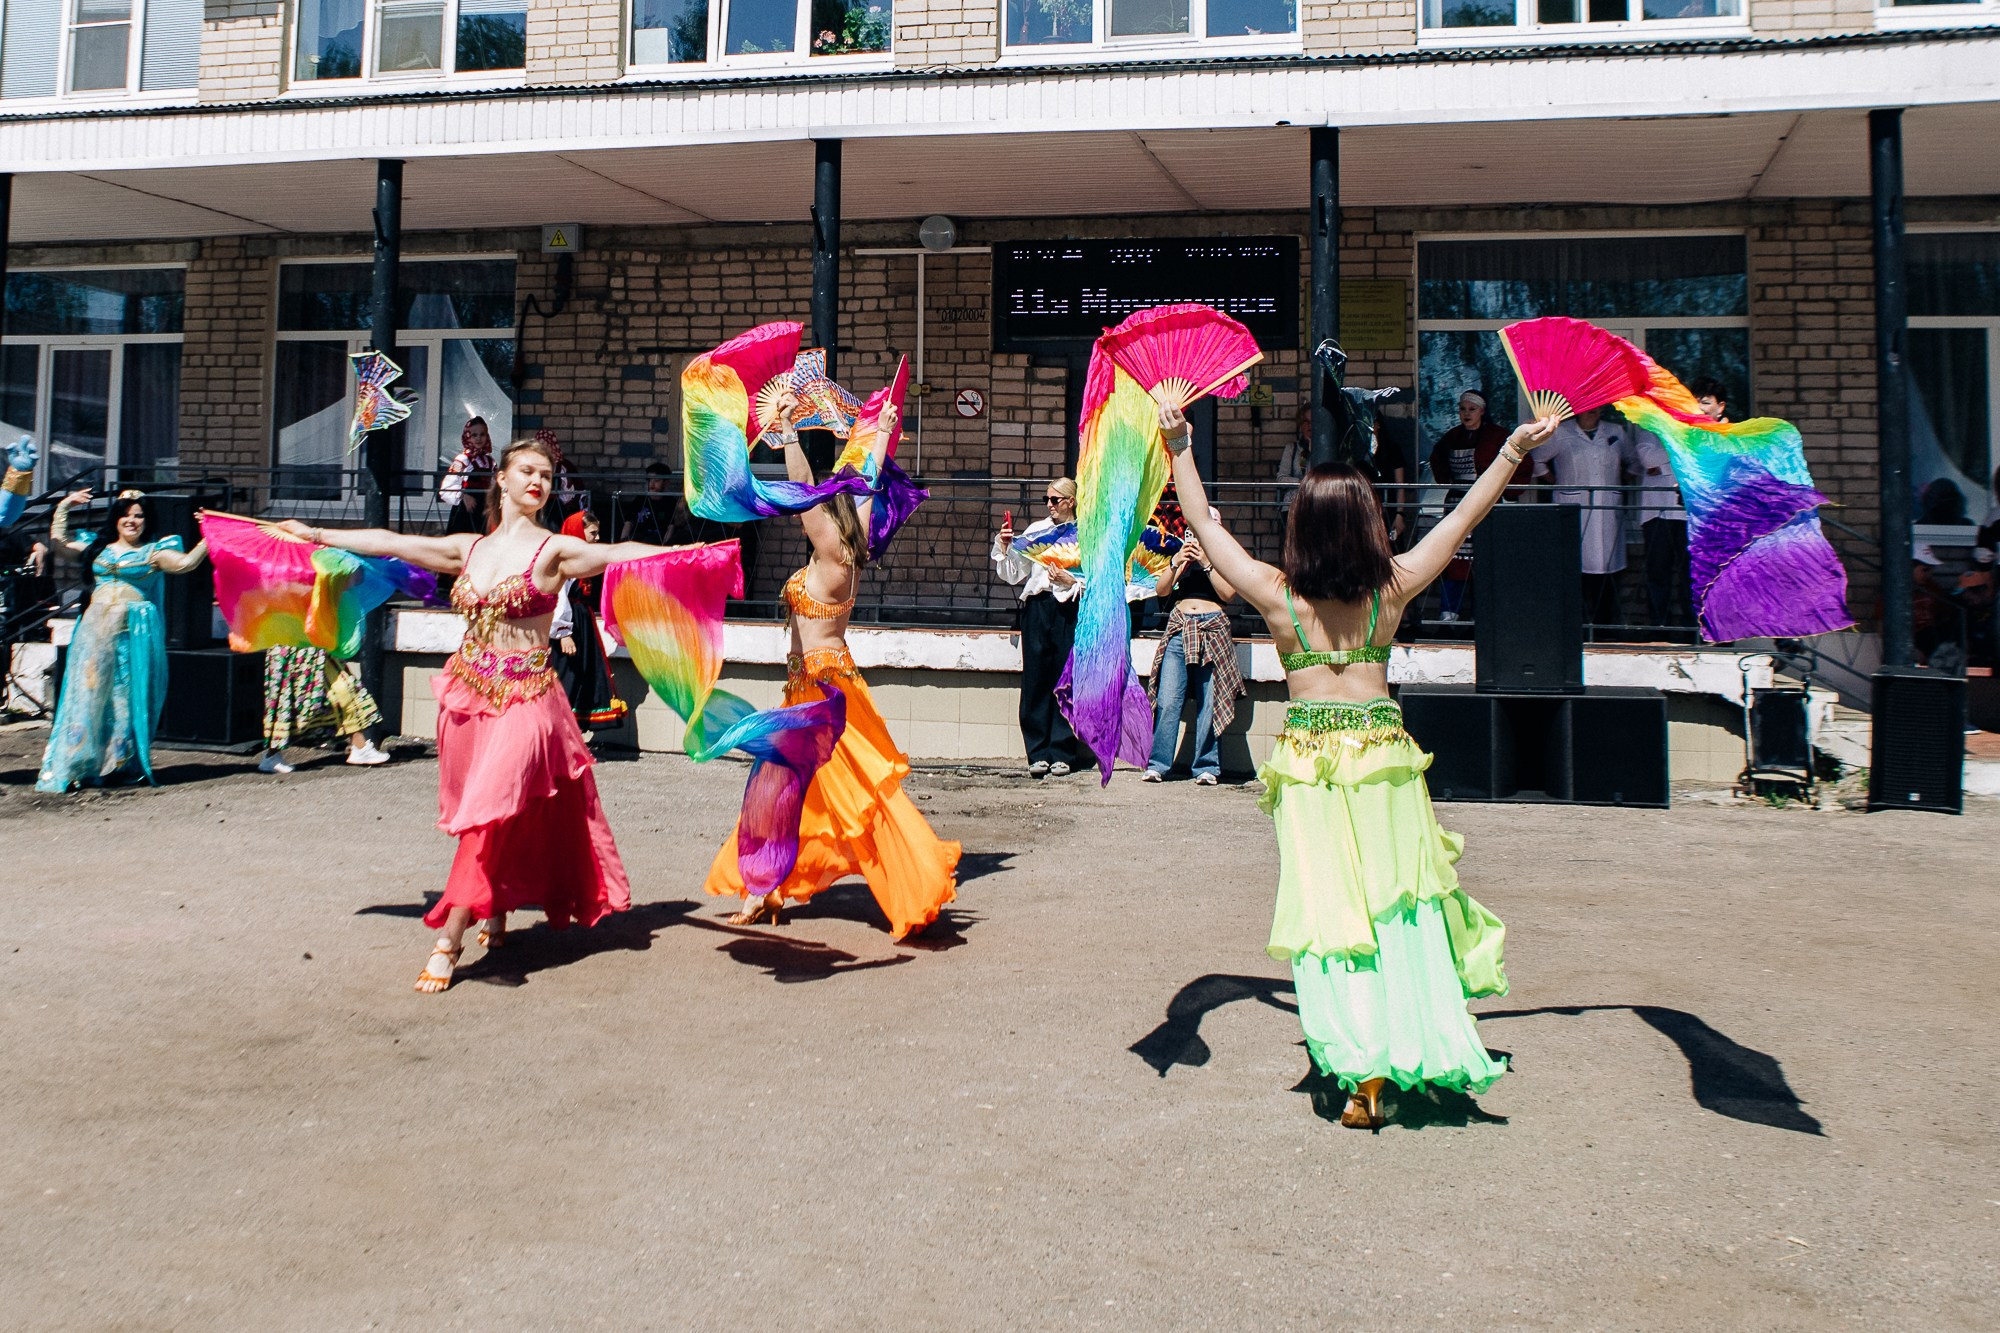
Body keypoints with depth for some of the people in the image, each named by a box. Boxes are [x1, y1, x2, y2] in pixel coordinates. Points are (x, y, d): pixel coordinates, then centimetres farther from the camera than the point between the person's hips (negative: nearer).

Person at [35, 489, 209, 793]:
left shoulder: (153, 552, 5)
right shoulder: (97, 548, 16)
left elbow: (186, 562, -9)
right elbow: (58, 541, 23)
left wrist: (208, 540, -18)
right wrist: (64, 507, 22)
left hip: (135, 631, -3)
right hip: (97, 630, 3)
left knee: (130, 696, -1)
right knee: (90, 692, -1)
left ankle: (127, 763, 4)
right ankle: (81, 764, 0)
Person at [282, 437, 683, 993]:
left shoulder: (554, 550, -2)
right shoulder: (468, 549, 11)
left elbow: (618, 553, -16)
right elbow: (389, 542, 17)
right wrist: (316, 534, 23)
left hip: (525, 699, -4)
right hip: (468, 694, 4)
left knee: (491, 812, -11)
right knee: (478, 815, 10)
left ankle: (449, 938, -6)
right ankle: (494, 916, 26)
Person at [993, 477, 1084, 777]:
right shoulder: (1035, 530, 15)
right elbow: (1014, 574, 15)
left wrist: (1070, 580, -12)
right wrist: (1004, 547, 1)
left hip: (1069, 612, -2)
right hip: (1037, 608, 2)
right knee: (1035, 681, -2)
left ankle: (1061, 754, 4)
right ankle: (1038, 754, 2)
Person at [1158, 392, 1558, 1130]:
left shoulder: (1277, 596, -7)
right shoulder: (1391, 589, -4)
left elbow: (1207, 525, 1)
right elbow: (1462, 518, 5)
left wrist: (1179, 446, 5)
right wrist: (1514, 449, 13)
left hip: (1308, 761, -1)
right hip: (1384, 754, 1)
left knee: (1330, 910, 1)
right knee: (1400, 908, 10)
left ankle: (1364, 1074, -1)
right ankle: (1420, 1046, 15)